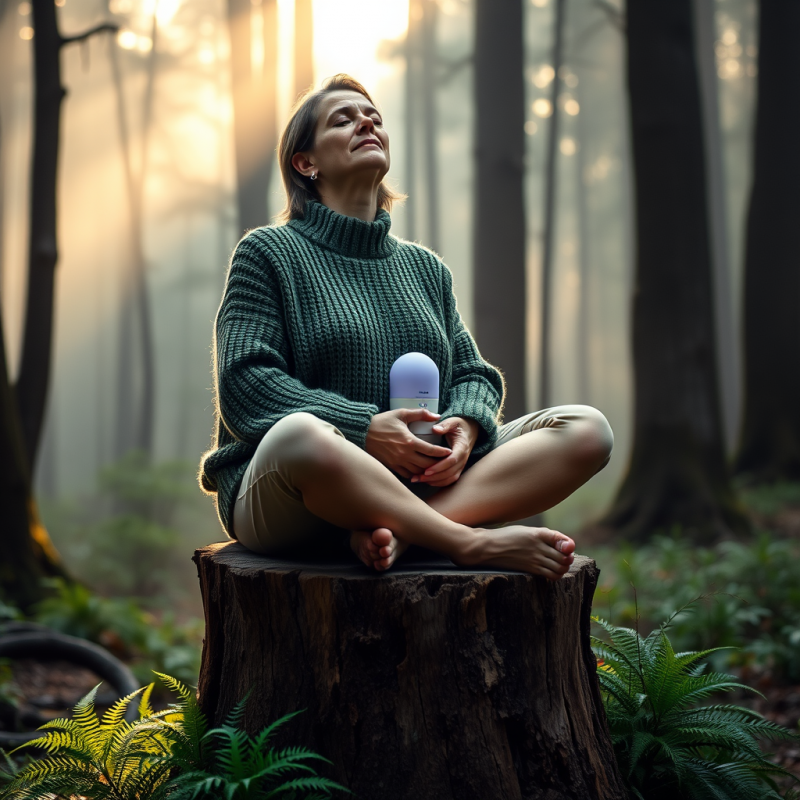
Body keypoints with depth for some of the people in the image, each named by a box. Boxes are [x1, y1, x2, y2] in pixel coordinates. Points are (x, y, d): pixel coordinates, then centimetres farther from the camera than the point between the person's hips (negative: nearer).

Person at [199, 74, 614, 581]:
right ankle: (472, 543, -28)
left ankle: (389, 529, -32)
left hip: (422, 478, 6)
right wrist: (365, 429, -20)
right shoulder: (268, 252, 6)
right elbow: (242, 384, -7)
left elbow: (473, 372, 18)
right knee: (300, 436, -41)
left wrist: (466, 425, -8)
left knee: (587, 430, -13)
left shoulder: (425, 267, 23)